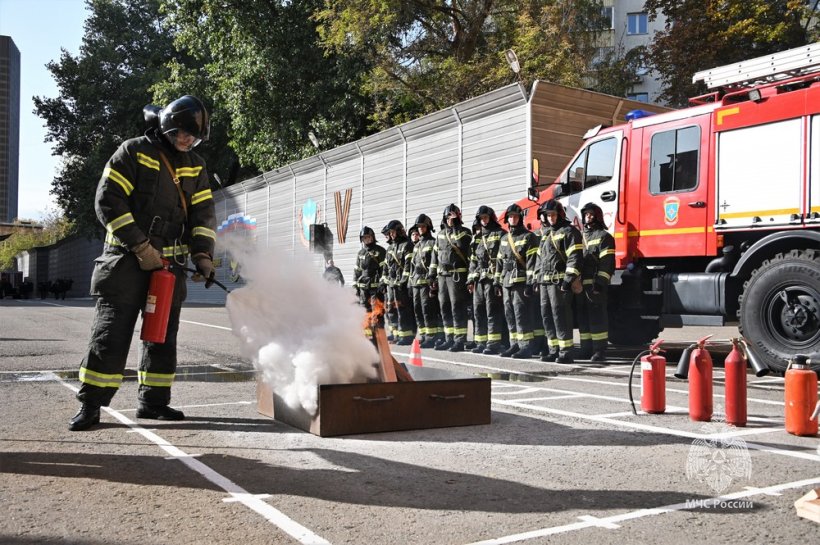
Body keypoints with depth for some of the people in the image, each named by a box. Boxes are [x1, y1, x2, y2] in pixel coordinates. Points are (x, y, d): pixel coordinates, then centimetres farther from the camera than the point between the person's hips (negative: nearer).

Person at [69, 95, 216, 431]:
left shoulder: (195, 167, 12)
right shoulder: (134, 152, -4)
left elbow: (203, 214, 9)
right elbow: (107, 201, -11)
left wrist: (203, 254, -7)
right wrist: (141, 247, -16)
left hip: (170, 263, 5)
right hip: (128, 260, -5)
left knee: (163, 334, 9)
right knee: (111, 333, -6)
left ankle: (153, 401, 19)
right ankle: (90, 405, 1)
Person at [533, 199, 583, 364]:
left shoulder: (569, 232, -5)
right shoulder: (546, 235, 22)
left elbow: (575, 257, -13)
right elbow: (539, 257, 26)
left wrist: (569, 279, -20)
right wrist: (535, 279, 19)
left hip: (559, 282, -8)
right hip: (544, 282, 9)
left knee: (561, 316, -9)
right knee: (547, 316, 9)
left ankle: (565, 352, -6)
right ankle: (553, 350, 15)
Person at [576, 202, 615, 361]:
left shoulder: (604, 236, -1)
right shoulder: (581, 236, 22)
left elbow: (606, 262, -10)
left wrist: (600, 282, -19)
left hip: (595, 284, -7)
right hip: (580, 283, 7)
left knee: (597, 317, -7)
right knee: (583, 317, 9)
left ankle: (600, 351, -4)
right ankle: (586, 350, 15)